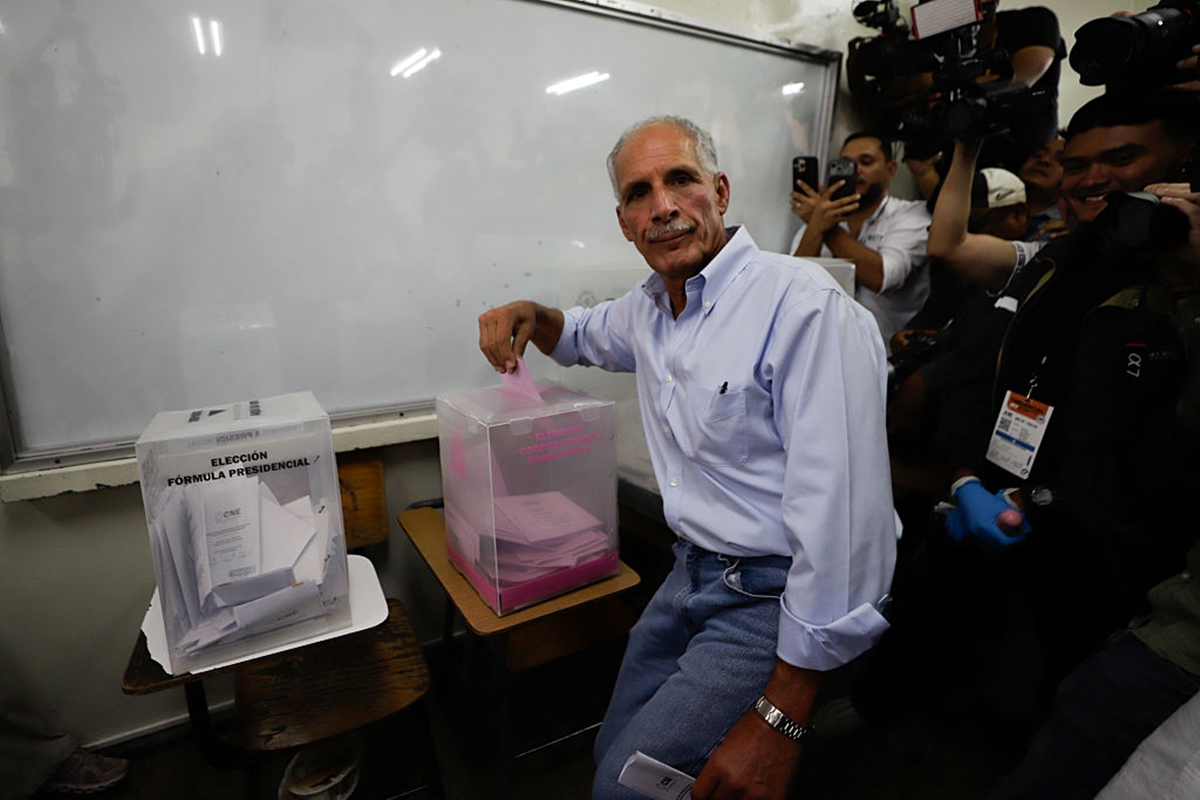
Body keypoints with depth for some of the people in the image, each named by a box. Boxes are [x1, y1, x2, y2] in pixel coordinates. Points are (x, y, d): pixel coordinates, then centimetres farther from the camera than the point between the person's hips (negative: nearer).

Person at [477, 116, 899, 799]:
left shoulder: (804, 304, -23)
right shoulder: (650, 307, 4)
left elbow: (843, 517, -27)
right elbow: (587, 335, 28)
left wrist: (781, 719, -23)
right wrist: (532, 316, 4)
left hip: (773, 597, -7)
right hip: (694, 570, 7)